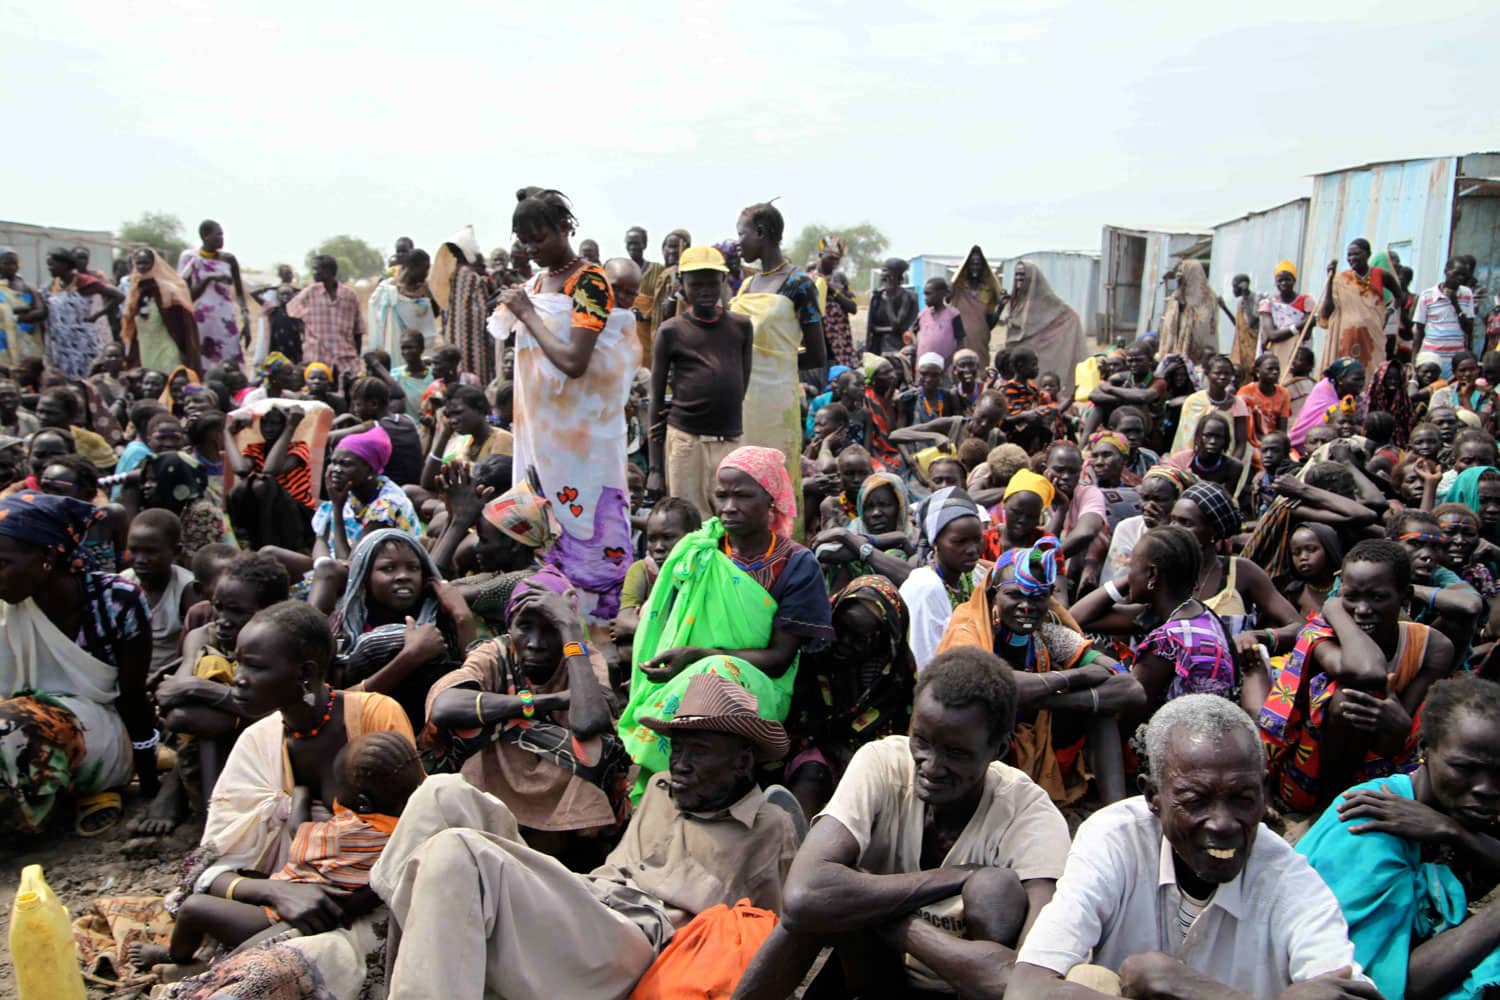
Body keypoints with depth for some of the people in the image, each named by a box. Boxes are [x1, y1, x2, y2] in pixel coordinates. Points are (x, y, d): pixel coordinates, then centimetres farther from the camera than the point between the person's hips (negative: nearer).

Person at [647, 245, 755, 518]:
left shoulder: (742, 326, 8)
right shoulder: (671, 331, 2)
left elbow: (743, 385, 14)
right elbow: (656, 401, 4)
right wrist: (655, 468, 1)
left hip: (731, 443, 2)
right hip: (685, 442, -2)